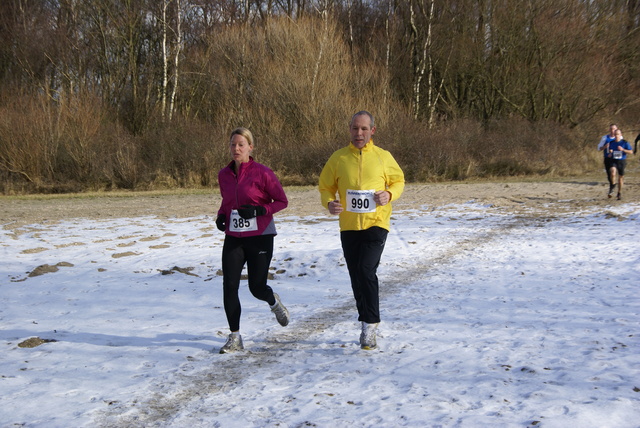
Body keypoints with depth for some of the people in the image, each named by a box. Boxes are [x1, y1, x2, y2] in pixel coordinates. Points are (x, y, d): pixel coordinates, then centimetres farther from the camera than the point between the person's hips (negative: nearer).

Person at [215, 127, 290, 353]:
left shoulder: (262, 173, -11)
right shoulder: (224, 174, 5)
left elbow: (282, 201, -5)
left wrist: (258, 210, -20)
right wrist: (221, 216, 2)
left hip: (260, 237, -4)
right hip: (233, 238, 4)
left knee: (257, 287, 1)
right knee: (229, 286, -6)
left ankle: (274, 302, 40)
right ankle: (235, 337, 6)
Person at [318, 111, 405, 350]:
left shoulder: (383, 157, 0)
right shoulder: (338, 158, 2)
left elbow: (399, 180, 12)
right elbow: (325, 187, 9)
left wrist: (389, 194, -9)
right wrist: (329, 203, -12)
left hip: (376, 224, -3)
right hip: (348, 226, 3)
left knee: (366, 270, -20)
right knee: (356, 278, 10)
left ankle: (370, 323, -8)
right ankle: (368, 326, 28)